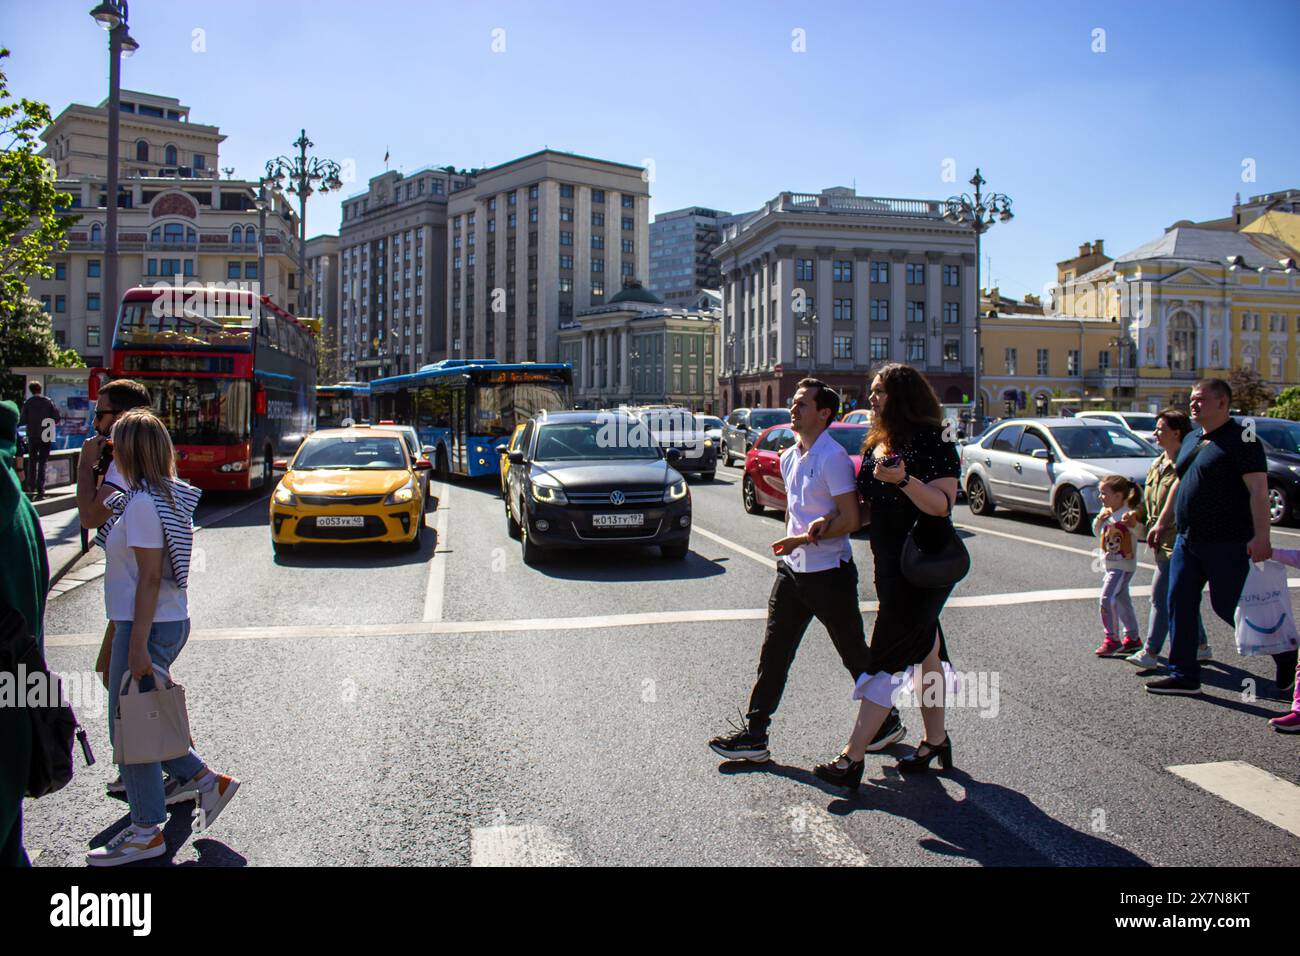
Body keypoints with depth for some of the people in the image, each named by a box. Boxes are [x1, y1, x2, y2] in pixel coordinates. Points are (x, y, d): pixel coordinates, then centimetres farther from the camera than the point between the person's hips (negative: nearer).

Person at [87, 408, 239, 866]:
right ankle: (206, 781, 23)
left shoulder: (143, 503, -18)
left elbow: (150, 579, -21)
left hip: (148, 627, -9)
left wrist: (138, 646, -20)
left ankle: (146, 832, 16)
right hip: (169, 621, 9)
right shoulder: (167, 496, 10)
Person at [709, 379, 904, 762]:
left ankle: (887, 721, 30)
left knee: (855, 656, 9)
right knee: (774, 653, 8)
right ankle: (753, 733, 14)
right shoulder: (789, 458, 9)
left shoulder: (833, 457, -16)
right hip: (792, 570, 8)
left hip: (829, 573, -8)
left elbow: (851, 519, -18)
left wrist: (802, 539, -18)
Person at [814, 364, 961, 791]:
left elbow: (943, 505, -22)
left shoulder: (931, 443, -15)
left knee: (889, 655, -7)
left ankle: (853, 756, -3)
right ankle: (936, 740, 29)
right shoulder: (875, 445, 10)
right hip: (890, 564, 9)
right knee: (924, 650, 17)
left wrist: (904, 479, -34)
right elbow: (865, 505, 18)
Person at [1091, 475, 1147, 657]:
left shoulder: (1128, 513, -17)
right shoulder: (1105, 511, 6)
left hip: (1123, 566, -8)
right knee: (1122, 601, 17)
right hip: (1108, 565, 8)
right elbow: (1097, 532, 13)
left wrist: (1133, 524, -40)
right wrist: (1099, 519, -5)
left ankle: (1111, 639, -4)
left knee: (1107, 598, -14)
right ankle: (1132, 638, 30)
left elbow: (1143, 534, -22)